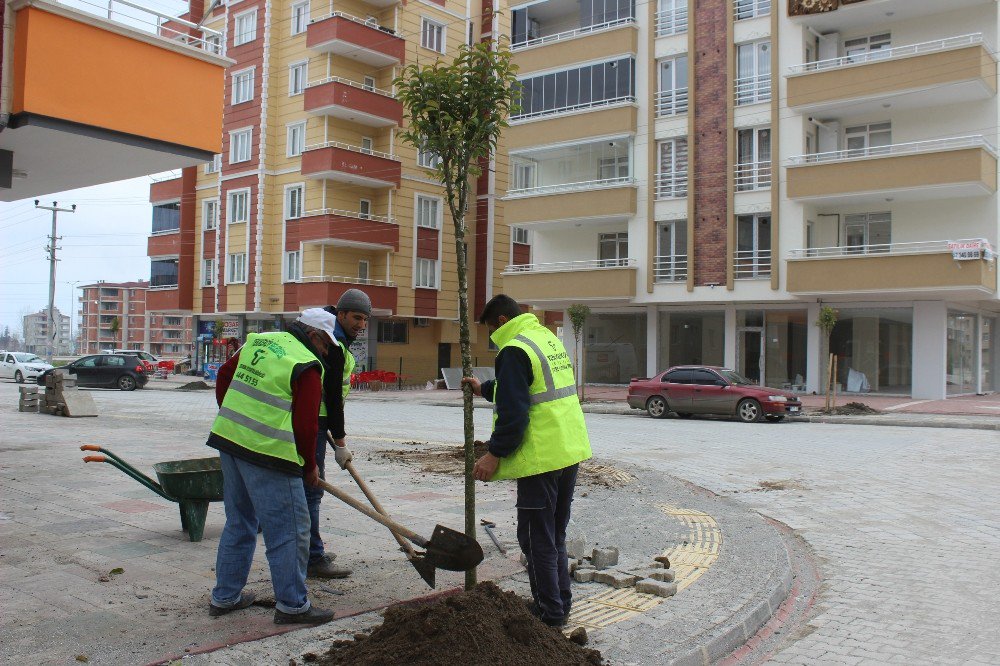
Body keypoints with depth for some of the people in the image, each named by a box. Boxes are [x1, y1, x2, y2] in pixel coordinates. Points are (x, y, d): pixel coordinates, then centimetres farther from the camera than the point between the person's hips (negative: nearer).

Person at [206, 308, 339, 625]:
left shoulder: (258, 342, 13)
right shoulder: (307, 366, -11)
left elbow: (223, 376, 21)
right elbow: (305, 424, -11)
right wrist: (309, 466, 3)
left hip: (229, 441, 9)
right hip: (267, 452, -9)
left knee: (239, 524, 20)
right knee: (289, 530, 2)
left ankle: (225, 596, 29)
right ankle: (292, 605, 9)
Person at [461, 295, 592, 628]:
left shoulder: (515, 350, -14)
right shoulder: (549, 338, 16)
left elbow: (513, 412, -21)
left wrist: (495, 454, -14)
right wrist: (485, 389, 42)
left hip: (541, 457, -10)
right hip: (571, 452, 10)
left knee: (537, 539, 2)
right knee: (555, 536, 20)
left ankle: (549, 613, 8)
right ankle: (561, 604, 28)